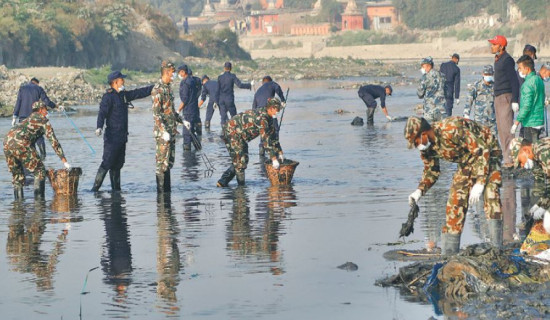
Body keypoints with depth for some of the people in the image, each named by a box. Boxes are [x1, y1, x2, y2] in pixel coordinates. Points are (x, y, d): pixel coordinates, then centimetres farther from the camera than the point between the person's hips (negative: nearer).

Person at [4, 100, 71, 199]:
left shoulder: (29, 118, 35)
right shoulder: (43, 120, 13)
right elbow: (54, 141, 9)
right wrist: (64, 161, 9)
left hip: (7, 142, 7)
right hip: (20, 144, -7)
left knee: (17, 175, 20)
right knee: (40, 170, 4)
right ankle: (39, 199, -3)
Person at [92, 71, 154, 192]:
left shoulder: (124, 95, 13)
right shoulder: (108, 97, -12)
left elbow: (139, 93, 22)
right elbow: (102, 112, -22)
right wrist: (99, 127, -36)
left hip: (122, 136, 9)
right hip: (112, 137, -9)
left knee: (118, 164, 12)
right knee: (107, 163, -12)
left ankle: (116, 189, 18)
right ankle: (95, 188, -11)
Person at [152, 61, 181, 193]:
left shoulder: (168, 88, 14)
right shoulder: (158, 90, -15)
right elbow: (156, 113, -20)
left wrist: (181, 120, 22)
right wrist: (164, 131, -25)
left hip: (171, 131, 9)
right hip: (162, 132, -9)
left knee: (170, 160, 12)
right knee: (162, 162, -5)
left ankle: (167, 189, 18)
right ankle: (161, 190, -1)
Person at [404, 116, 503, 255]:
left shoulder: (452, 130, -34)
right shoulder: (426, 145, -7)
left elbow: (482, 151, -31)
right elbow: (431, 170, 10)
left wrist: (479, 183, -33)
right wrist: (419, 191, -7)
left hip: (488, 154, -8)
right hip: (467, 162, 8)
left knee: (491, 195, -23)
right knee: (455, 199, 2)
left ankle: (496, 249, -23)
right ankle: (448, 251, 9)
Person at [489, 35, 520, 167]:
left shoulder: (507, 60, -13)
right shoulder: (498, 59, 16)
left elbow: (514, 80, -17)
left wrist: (514, 101, -22)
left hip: (506, 97, -10)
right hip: (498, 97, 10)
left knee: (506, 128, -12)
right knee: (501, 128, 10)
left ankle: (510, 159, -13)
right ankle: (506, 157, 14)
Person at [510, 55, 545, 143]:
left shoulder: (528, 83, -17)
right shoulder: (539, 80, 11)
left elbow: (527, 106, -22)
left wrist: (516, 123, -18)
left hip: (531, 123, -9)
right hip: (540, 121, 9)